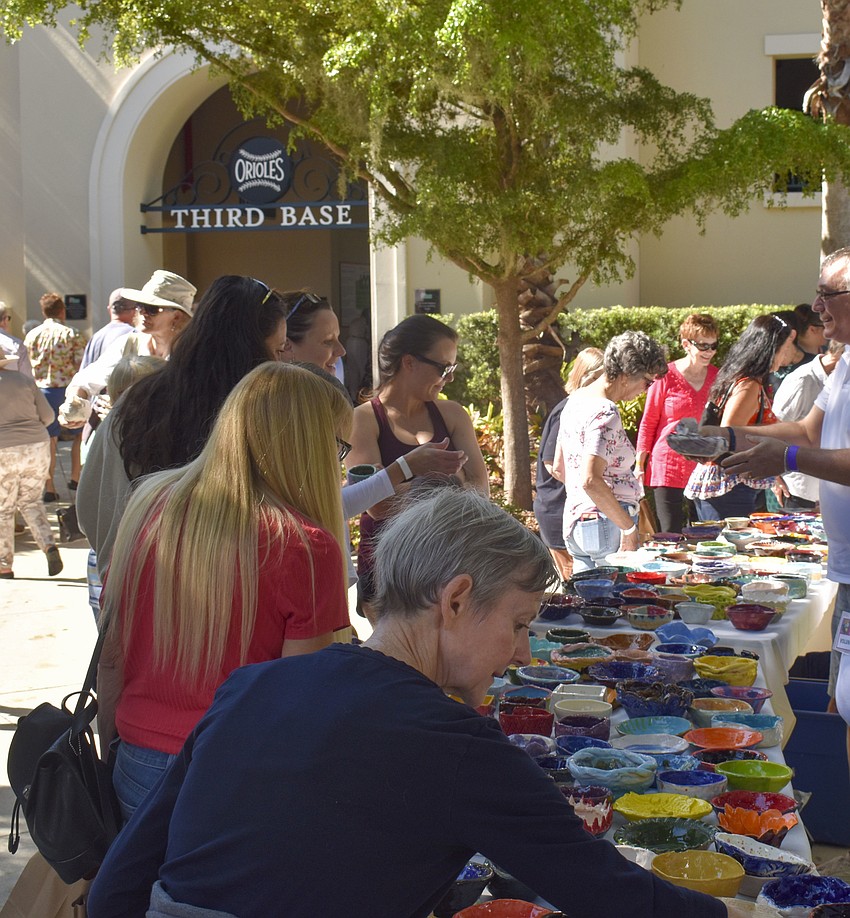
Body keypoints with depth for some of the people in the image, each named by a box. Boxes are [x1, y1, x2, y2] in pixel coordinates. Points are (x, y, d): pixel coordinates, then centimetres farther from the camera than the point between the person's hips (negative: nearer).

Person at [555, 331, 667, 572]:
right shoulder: (605, 414, -17)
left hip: (574, 521, 10)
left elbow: (558, 469, 19)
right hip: (607, 525, -10)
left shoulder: (576, 400, 12)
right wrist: (629, 527, -20)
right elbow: (591, 481, -26)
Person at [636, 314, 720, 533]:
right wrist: (639, 465, 1)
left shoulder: (716, 377, 7)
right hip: (669, 467, -3)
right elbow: (648, 422, 2)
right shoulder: (666, 377, -4)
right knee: (669, 534, -2)